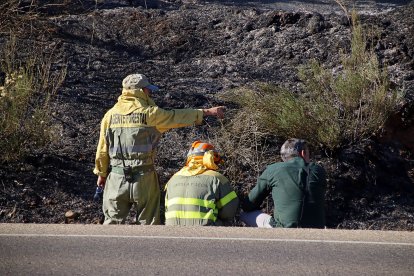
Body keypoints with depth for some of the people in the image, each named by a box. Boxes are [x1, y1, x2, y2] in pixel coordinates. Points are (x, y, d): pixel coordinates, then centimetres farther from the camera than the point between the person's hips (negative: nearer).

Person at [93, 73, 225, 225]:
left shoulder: (110, 115, 1)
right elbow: (177, 116, 1)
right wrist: (208, 111, 12)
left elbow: (102, 150, 4)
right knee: (148, 222, 10)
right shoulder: (150, 113, -8)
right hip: (144, 178, -3)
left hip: (116, 178, 3)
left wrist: (101, 173, 17)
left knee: (112, 221, 12)